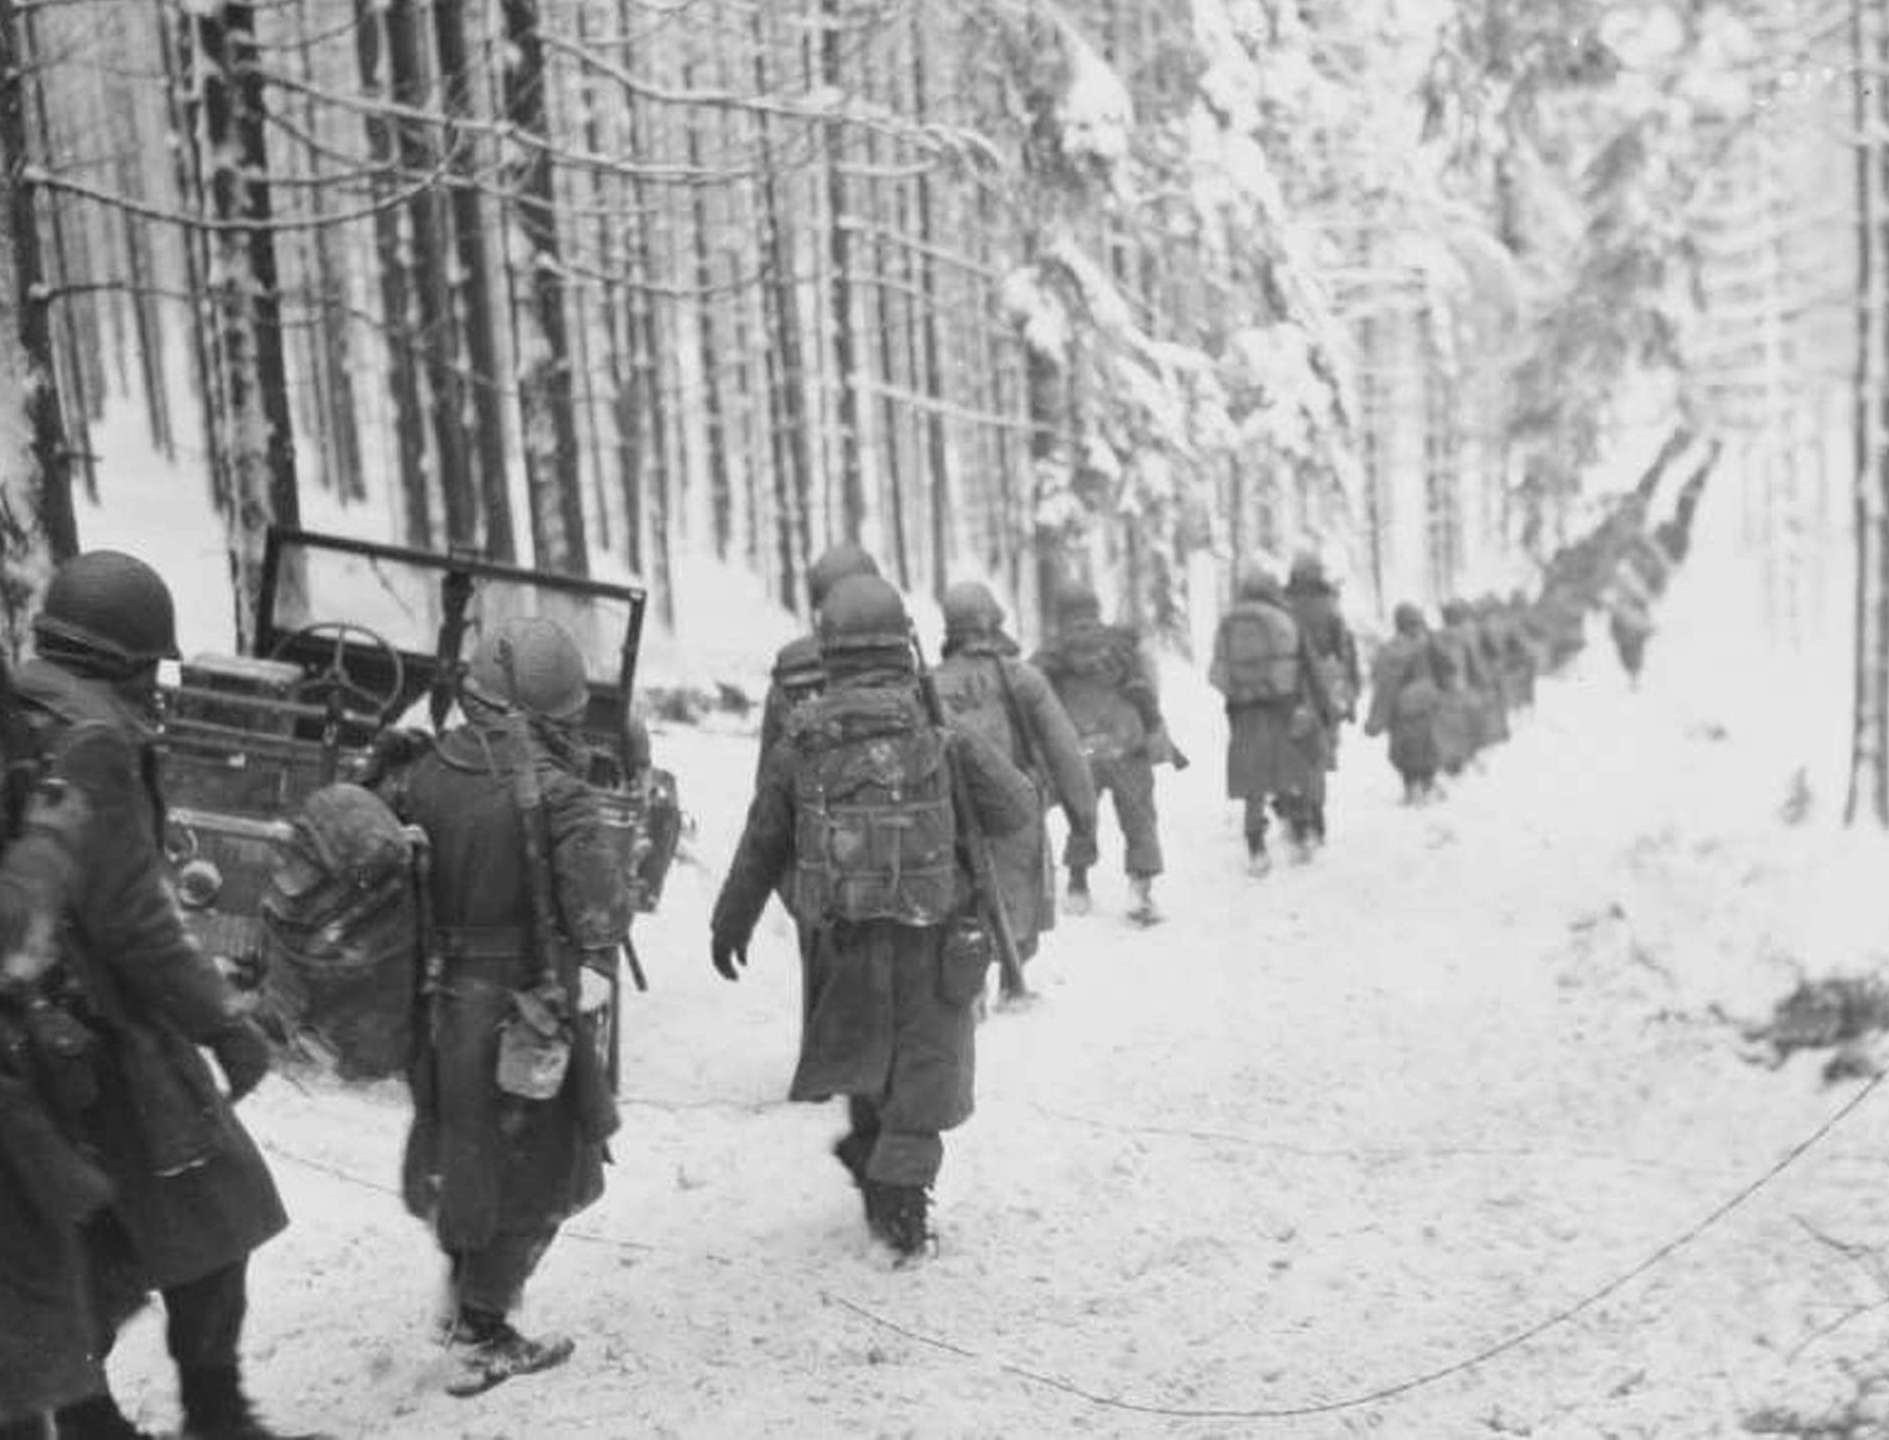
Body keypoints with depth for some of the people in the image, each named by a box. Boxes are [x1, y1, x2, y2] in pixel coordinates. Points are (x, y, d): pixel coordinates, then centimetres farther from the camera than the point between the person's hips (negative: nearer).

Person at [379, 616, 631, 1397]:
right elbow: (602, 919, -23)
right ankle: (481, 1341, 21)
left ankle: (464, 1295, 45)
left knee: (459, 1155, 27)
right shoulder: (553, 792, -21)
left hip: (438, 1004, 6)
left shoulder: (421, 775, -5)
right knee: (534, 1178, 14)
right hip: (522, 1017, -6)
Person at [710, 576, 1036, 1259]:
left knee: (864, 1067, 26)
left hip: (842, 944, 3)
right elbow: (1017, 811, -2)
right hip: (932, 945, -3)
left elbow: (760, 849, 2)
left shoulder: (798, 747, -6)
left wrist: (729, 925, 16)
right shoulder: (943, 741, -13)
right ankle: (900, 1205, 12)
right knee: (923, 1080, 12)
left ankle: (869, 1165, 38)